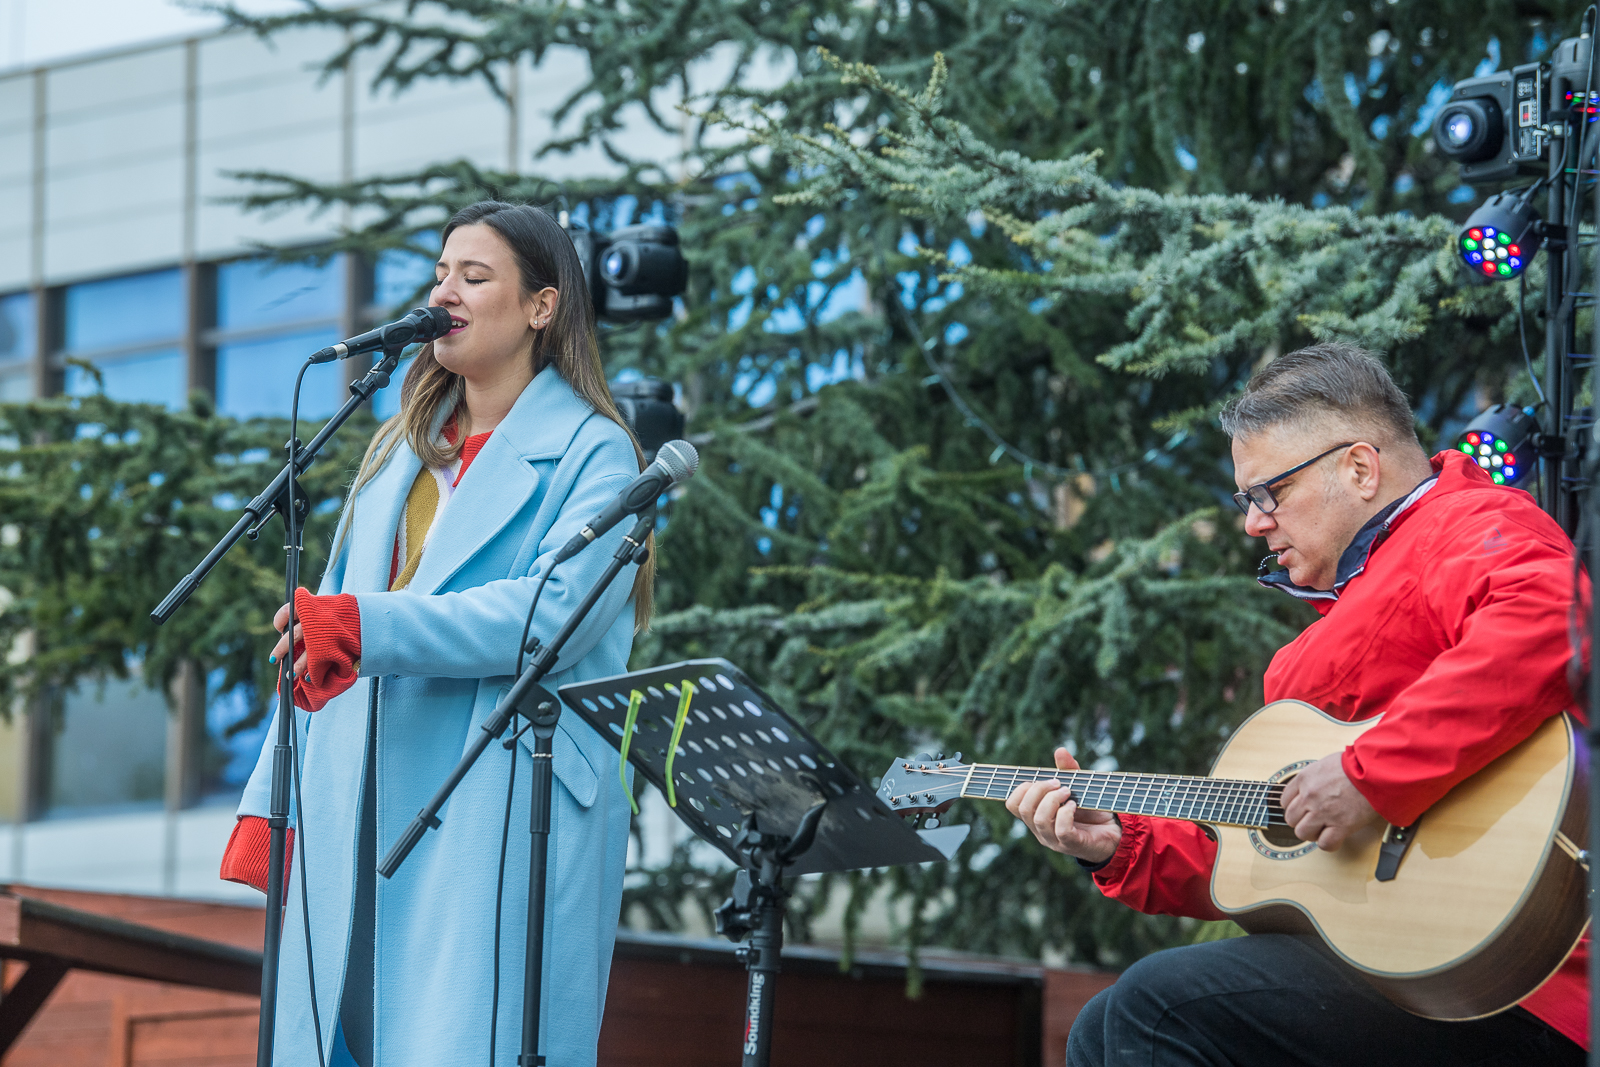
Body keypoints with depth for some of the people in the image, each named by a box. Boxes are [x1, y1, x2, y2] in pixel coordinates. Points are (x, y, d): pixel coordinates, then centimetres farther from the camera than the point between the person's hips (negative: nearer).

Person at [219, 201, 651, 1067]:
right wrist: (271, 804, 12)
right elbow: (321, 634, 20)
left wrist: (366, 628, -24)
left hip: (509, 803, -6)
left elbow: (554, 613, -17)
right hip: (365, 809, 6)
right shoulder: (401, 451, 21)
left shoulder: (592, 454, 0)